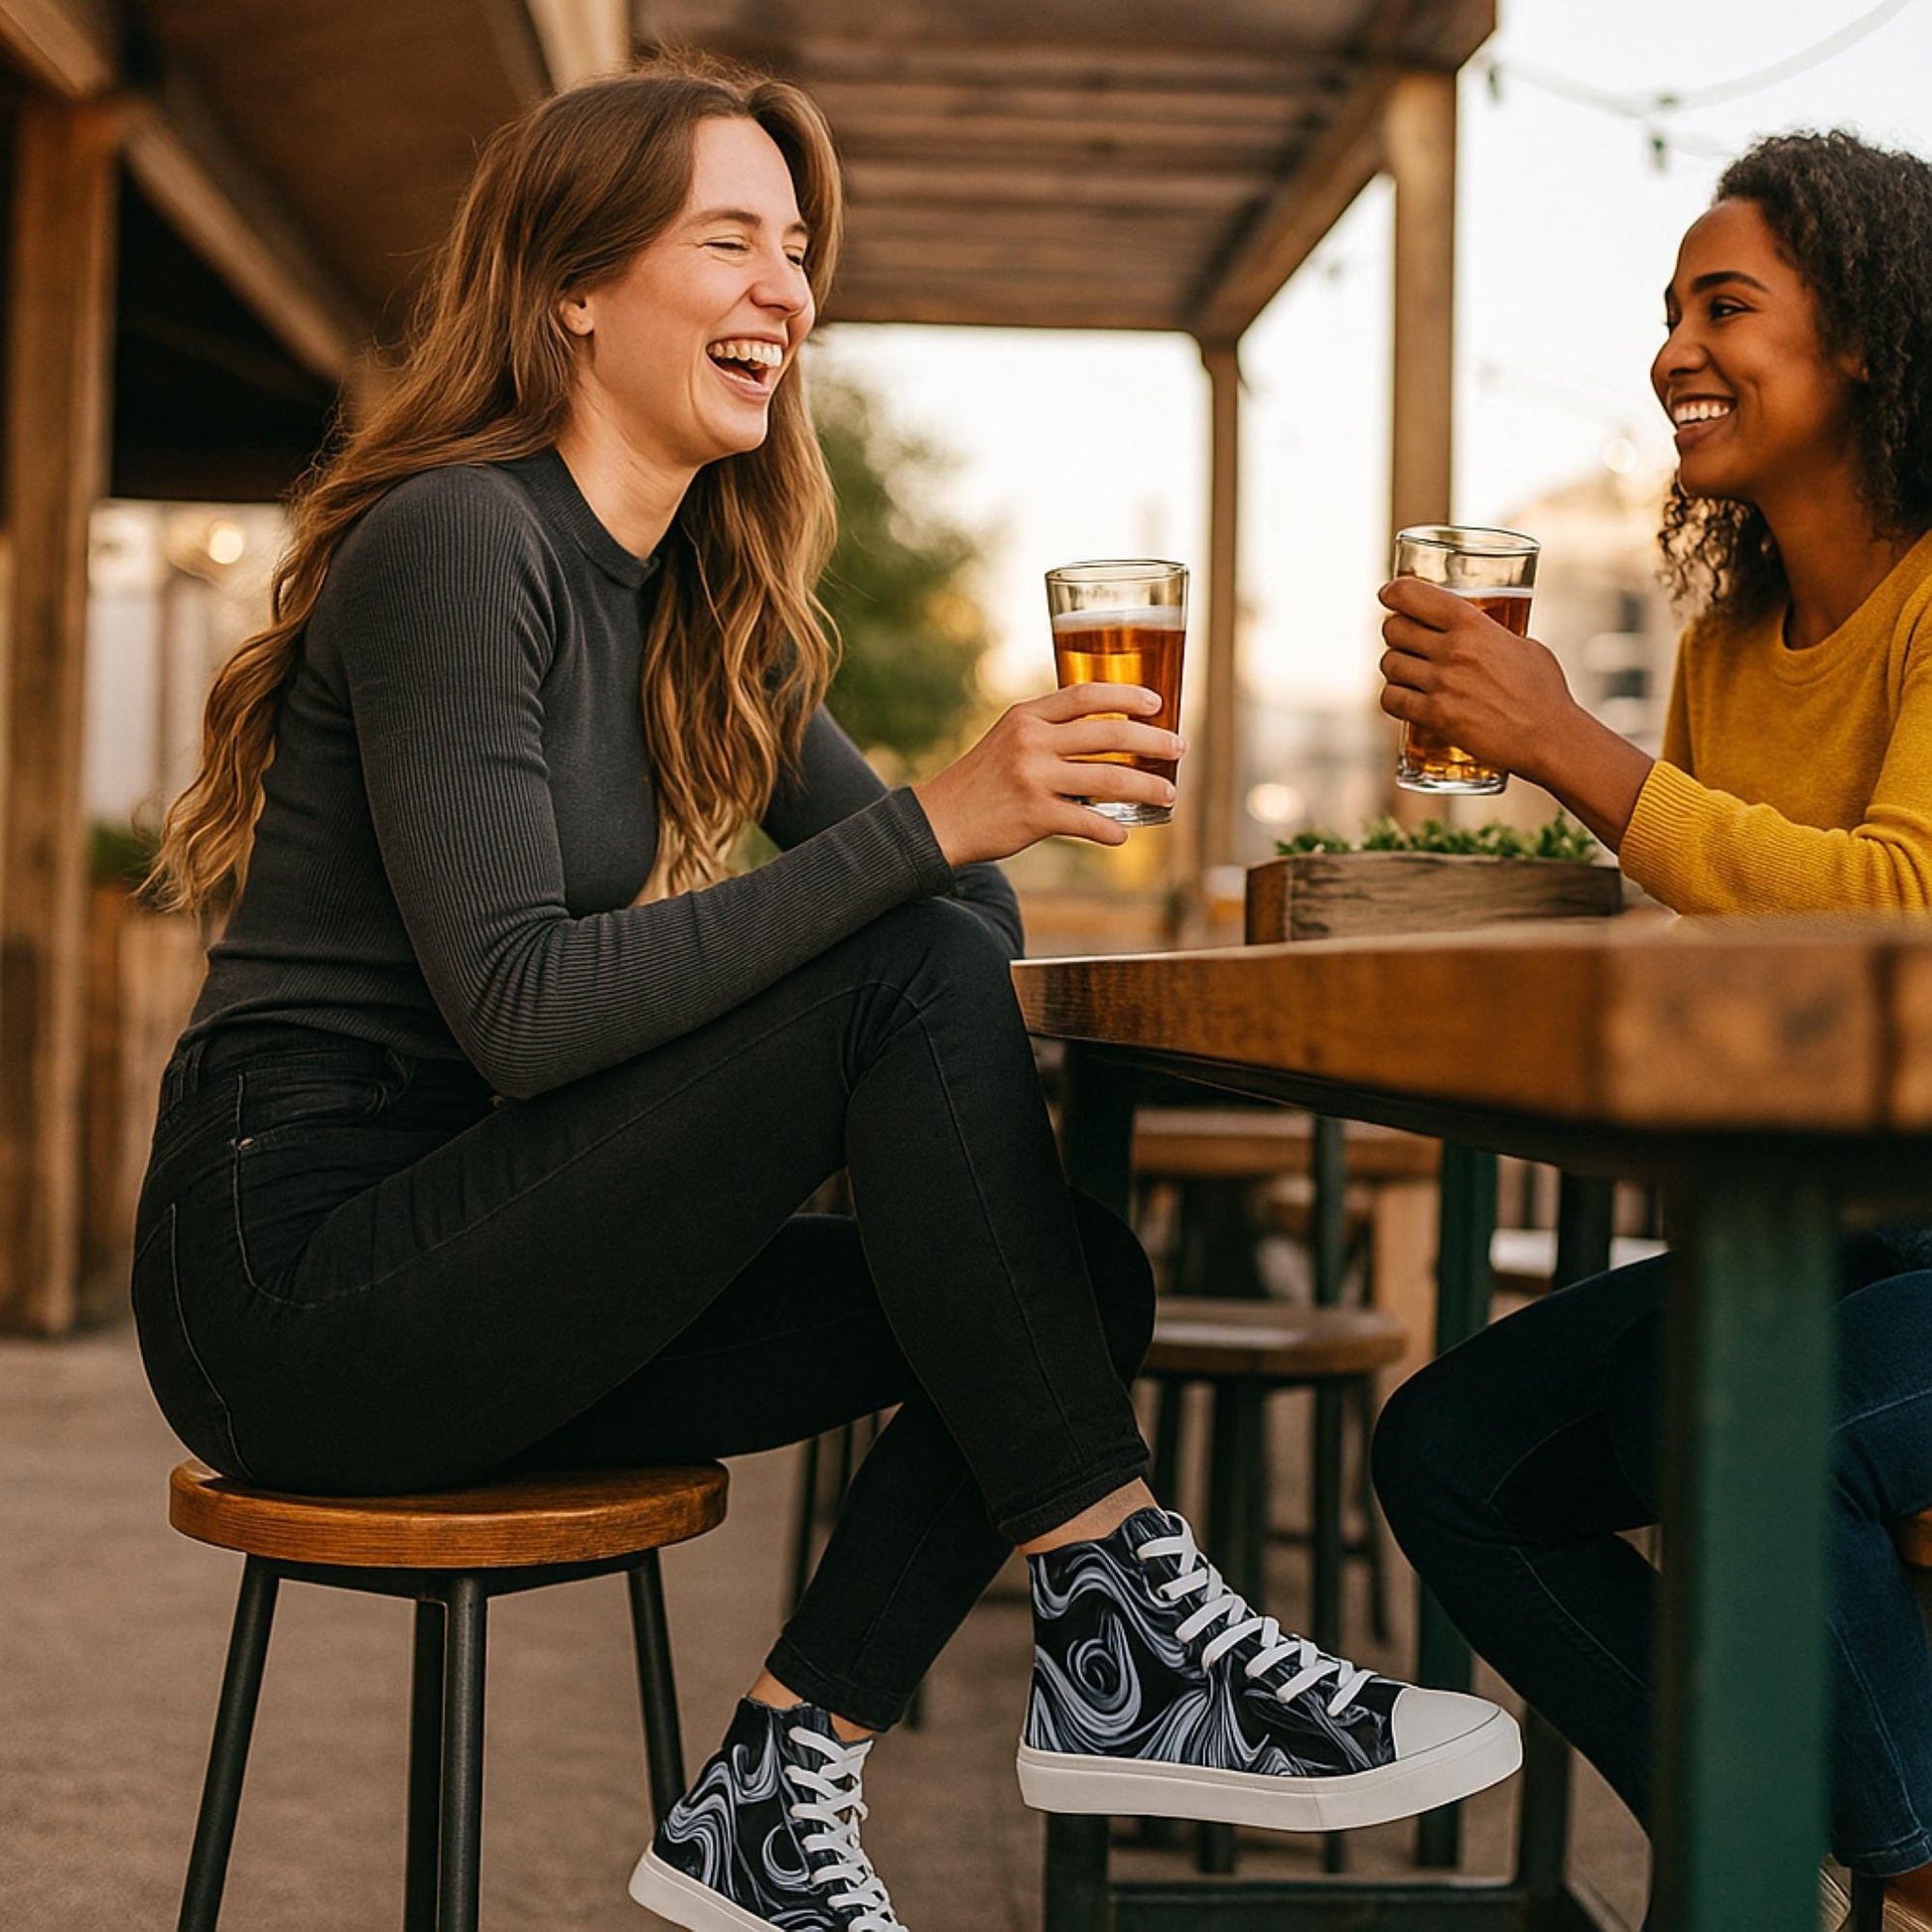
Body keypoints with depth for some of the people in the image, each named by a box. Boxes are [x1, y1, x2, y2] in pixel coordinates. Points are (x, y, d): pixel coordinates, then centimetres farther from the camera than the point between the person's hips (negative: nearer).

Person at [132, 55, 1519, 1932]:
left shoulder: (708, 603, 12)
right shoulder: (452, 543, -14)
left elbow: (955, 901, 16)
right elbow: (514, 1004, -24)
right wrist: (928, 824, -27)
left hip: (454, 1269, 8)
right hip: (297, 1283, -8)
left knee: (1083, 1270, -6)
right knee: (907, 983, -23)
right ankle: (1123, 1633, -17)